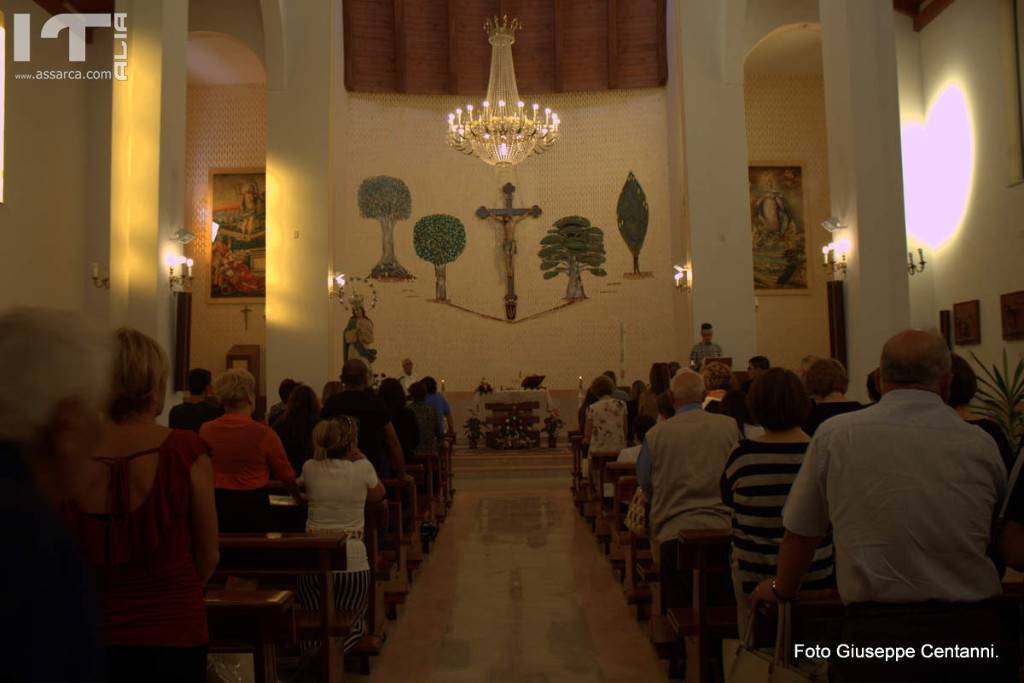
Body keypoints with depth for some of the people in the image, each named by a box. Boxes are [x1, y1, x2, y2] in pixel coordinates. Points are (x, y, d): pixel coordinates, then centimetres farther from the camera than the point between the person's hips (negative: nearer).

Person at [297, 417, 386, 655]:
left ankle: (316, 649, -5)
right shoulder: (362, 468, -6)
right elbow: (378, 495, 16)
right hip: (352, 561, -2)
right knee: (354, 623, 20)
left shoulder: (310, 468, 2)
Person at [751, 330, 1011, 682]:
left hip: (876, 632, -2)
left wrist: (782, 589, 23)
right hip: (974, 632, 3)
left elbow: (800, 532, 4)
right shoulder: (982, 446, -1)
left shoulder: (835, 435, -6)